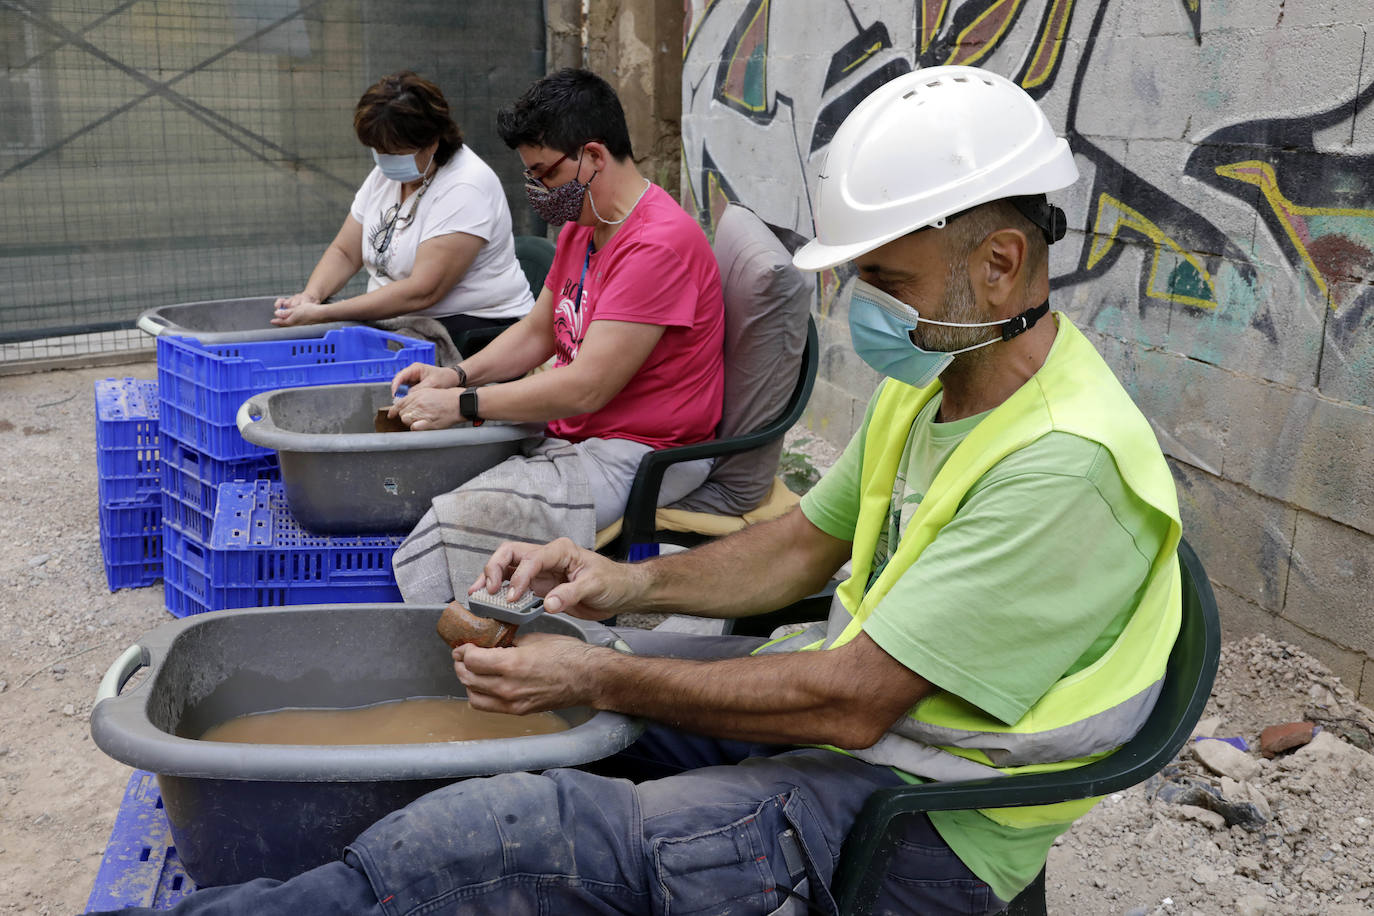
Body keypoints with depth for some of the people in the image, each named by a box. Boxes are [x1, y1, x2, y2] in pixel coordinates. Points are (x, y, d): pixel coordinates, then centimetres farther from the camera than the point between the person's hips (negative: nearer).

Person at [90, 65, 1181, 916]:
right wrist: (633, 584, -3)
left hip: (925, 822, -9)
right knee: (514, 679, 5)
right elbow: (808, 542, 12)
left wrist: (600, 678, -21)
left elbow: (853, 700, -28)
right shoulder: (933, 380, 4)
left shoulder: (1062, 464, -27)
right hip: (848, 685, 9)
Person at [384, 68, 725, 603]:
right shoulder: (581, 226, 11)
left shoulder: (660, 243, -21)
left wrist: (461, 404, -18)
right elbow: (537, 331, 20)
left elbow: (587, 387, -24)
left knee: (459, 519, -25)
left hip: (635, 456, -10)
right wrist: (458, 374, 3)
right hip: (568, 434, 10)